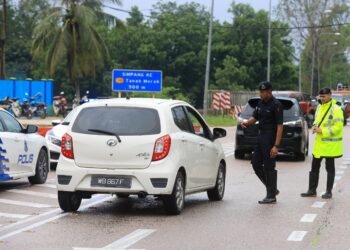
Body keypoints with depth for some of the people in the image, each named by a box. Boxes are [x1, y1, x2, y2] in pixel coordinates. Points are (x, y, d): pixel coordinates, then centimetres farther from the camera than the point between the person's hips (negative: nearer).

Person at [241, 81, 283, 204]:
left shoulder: (276, 105, -13)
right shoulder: (260, 103, 11)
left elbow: (280, 126, -17)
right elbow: (254, 118, 18)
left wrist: (276, 146, -22)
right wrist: (246, 123, -7)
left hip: (271, 138, -9)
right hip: (261, 136, 9)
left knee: (269, 167, -4)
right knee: (256, 163, 9)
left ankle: (271, 196, 5)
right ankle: (272, 189, 20)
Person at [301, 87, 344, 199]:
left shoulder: (336, 109, -15)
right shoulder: (320, 107, 11)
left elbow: (337, 127, -19)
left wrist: (322, 131, -21)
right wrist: (315, 126, 1)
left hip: (330, 144, -8)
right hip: (319, 143, 8)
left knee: (330, 168, 4)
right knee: (314, 167, 10)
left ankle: (329, 192, 12)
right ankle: (312, 190, 17)